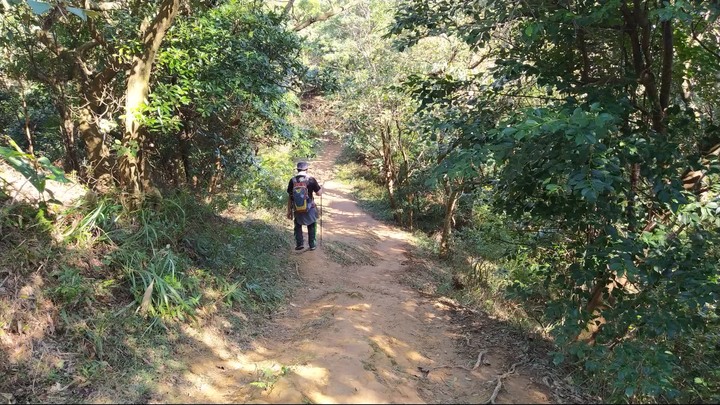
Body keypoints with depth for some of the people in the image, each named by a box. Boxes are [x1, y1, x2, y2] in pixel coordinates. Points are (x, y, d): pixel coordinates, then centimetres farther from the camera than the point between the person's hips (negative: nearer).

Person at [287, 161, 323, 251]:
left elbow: (289, 197, 0)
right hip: (309, 208, -1)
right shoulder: (311, 179, -10)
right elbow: (319, 193, -5)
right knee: (312, 226, 17)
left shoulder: (292, 180, -3)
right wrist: (320, 187, 18)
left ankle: (299, 244, 12)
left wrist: (289, 210, 8)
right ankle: (312, 245, 19)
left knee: (298, 226, 19)